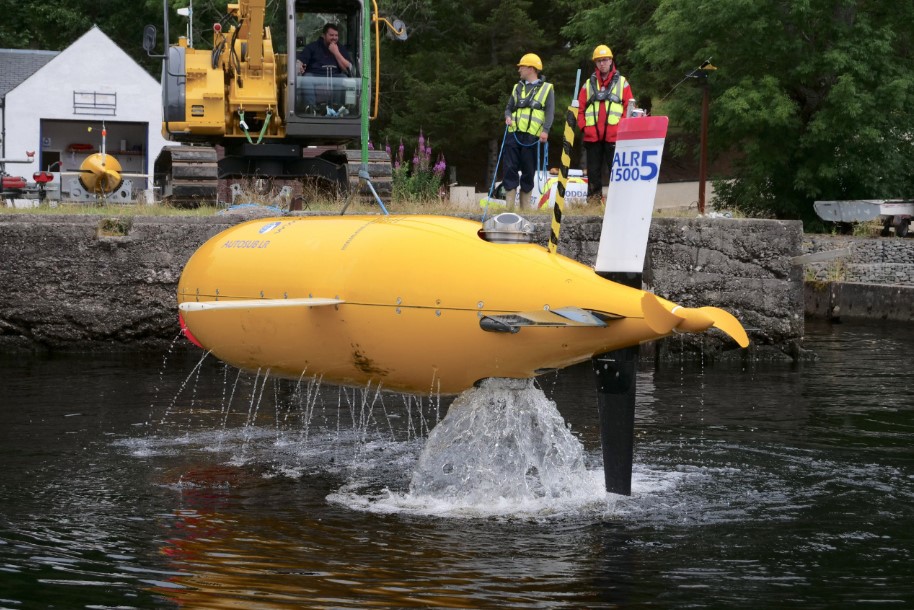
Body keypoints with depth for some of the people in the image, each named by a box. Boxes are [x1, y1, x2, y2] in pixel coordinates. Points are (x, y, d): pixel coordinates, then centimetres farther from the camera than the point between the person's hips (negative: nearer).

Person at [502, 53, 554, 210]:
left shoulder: (546, 88, 7)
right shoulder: (517, 88, 20)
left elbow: (550, 111, -1)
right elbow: (509, 107, 23)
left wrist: (545, 130, -15)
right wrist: (508, 116, 0)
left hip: (531, 136, -4)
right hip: (513, 133, 4)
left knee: (528, 172, 1)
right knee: (510, 169, -4)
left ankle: (524, 208, 7)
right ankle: (509, 207, -4)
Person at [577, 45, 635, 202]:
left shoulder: (622, 82, 7)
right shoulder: (589, 84, 14)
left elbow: (630, 107, 3)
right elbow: (580, 108, 12)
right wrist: (583, 126, -1)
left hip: (614, 136, -3)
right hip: (592, 135, 3)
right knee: (593, 171, 6)